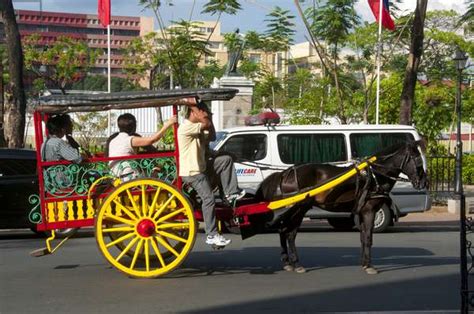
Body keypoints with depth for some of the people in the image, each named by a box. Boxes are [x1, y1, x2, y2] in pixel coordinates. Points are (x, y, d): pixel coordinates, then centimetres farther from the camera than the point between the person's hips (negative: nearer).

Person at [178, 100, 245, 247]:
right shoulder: (186, 127, -18)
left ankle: (231, 192, 8)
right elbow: (207, 124, -24)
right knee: (209, 199, -11)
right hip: (192, 172, -10)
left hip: (201, 168, 10)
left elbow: (212, 136, 15)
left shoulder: (197, 128, 14)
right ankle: (212, 235, -6)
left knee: (226, 160, 7)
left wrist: (208, 117, 7)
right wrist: (194, 107, -16)